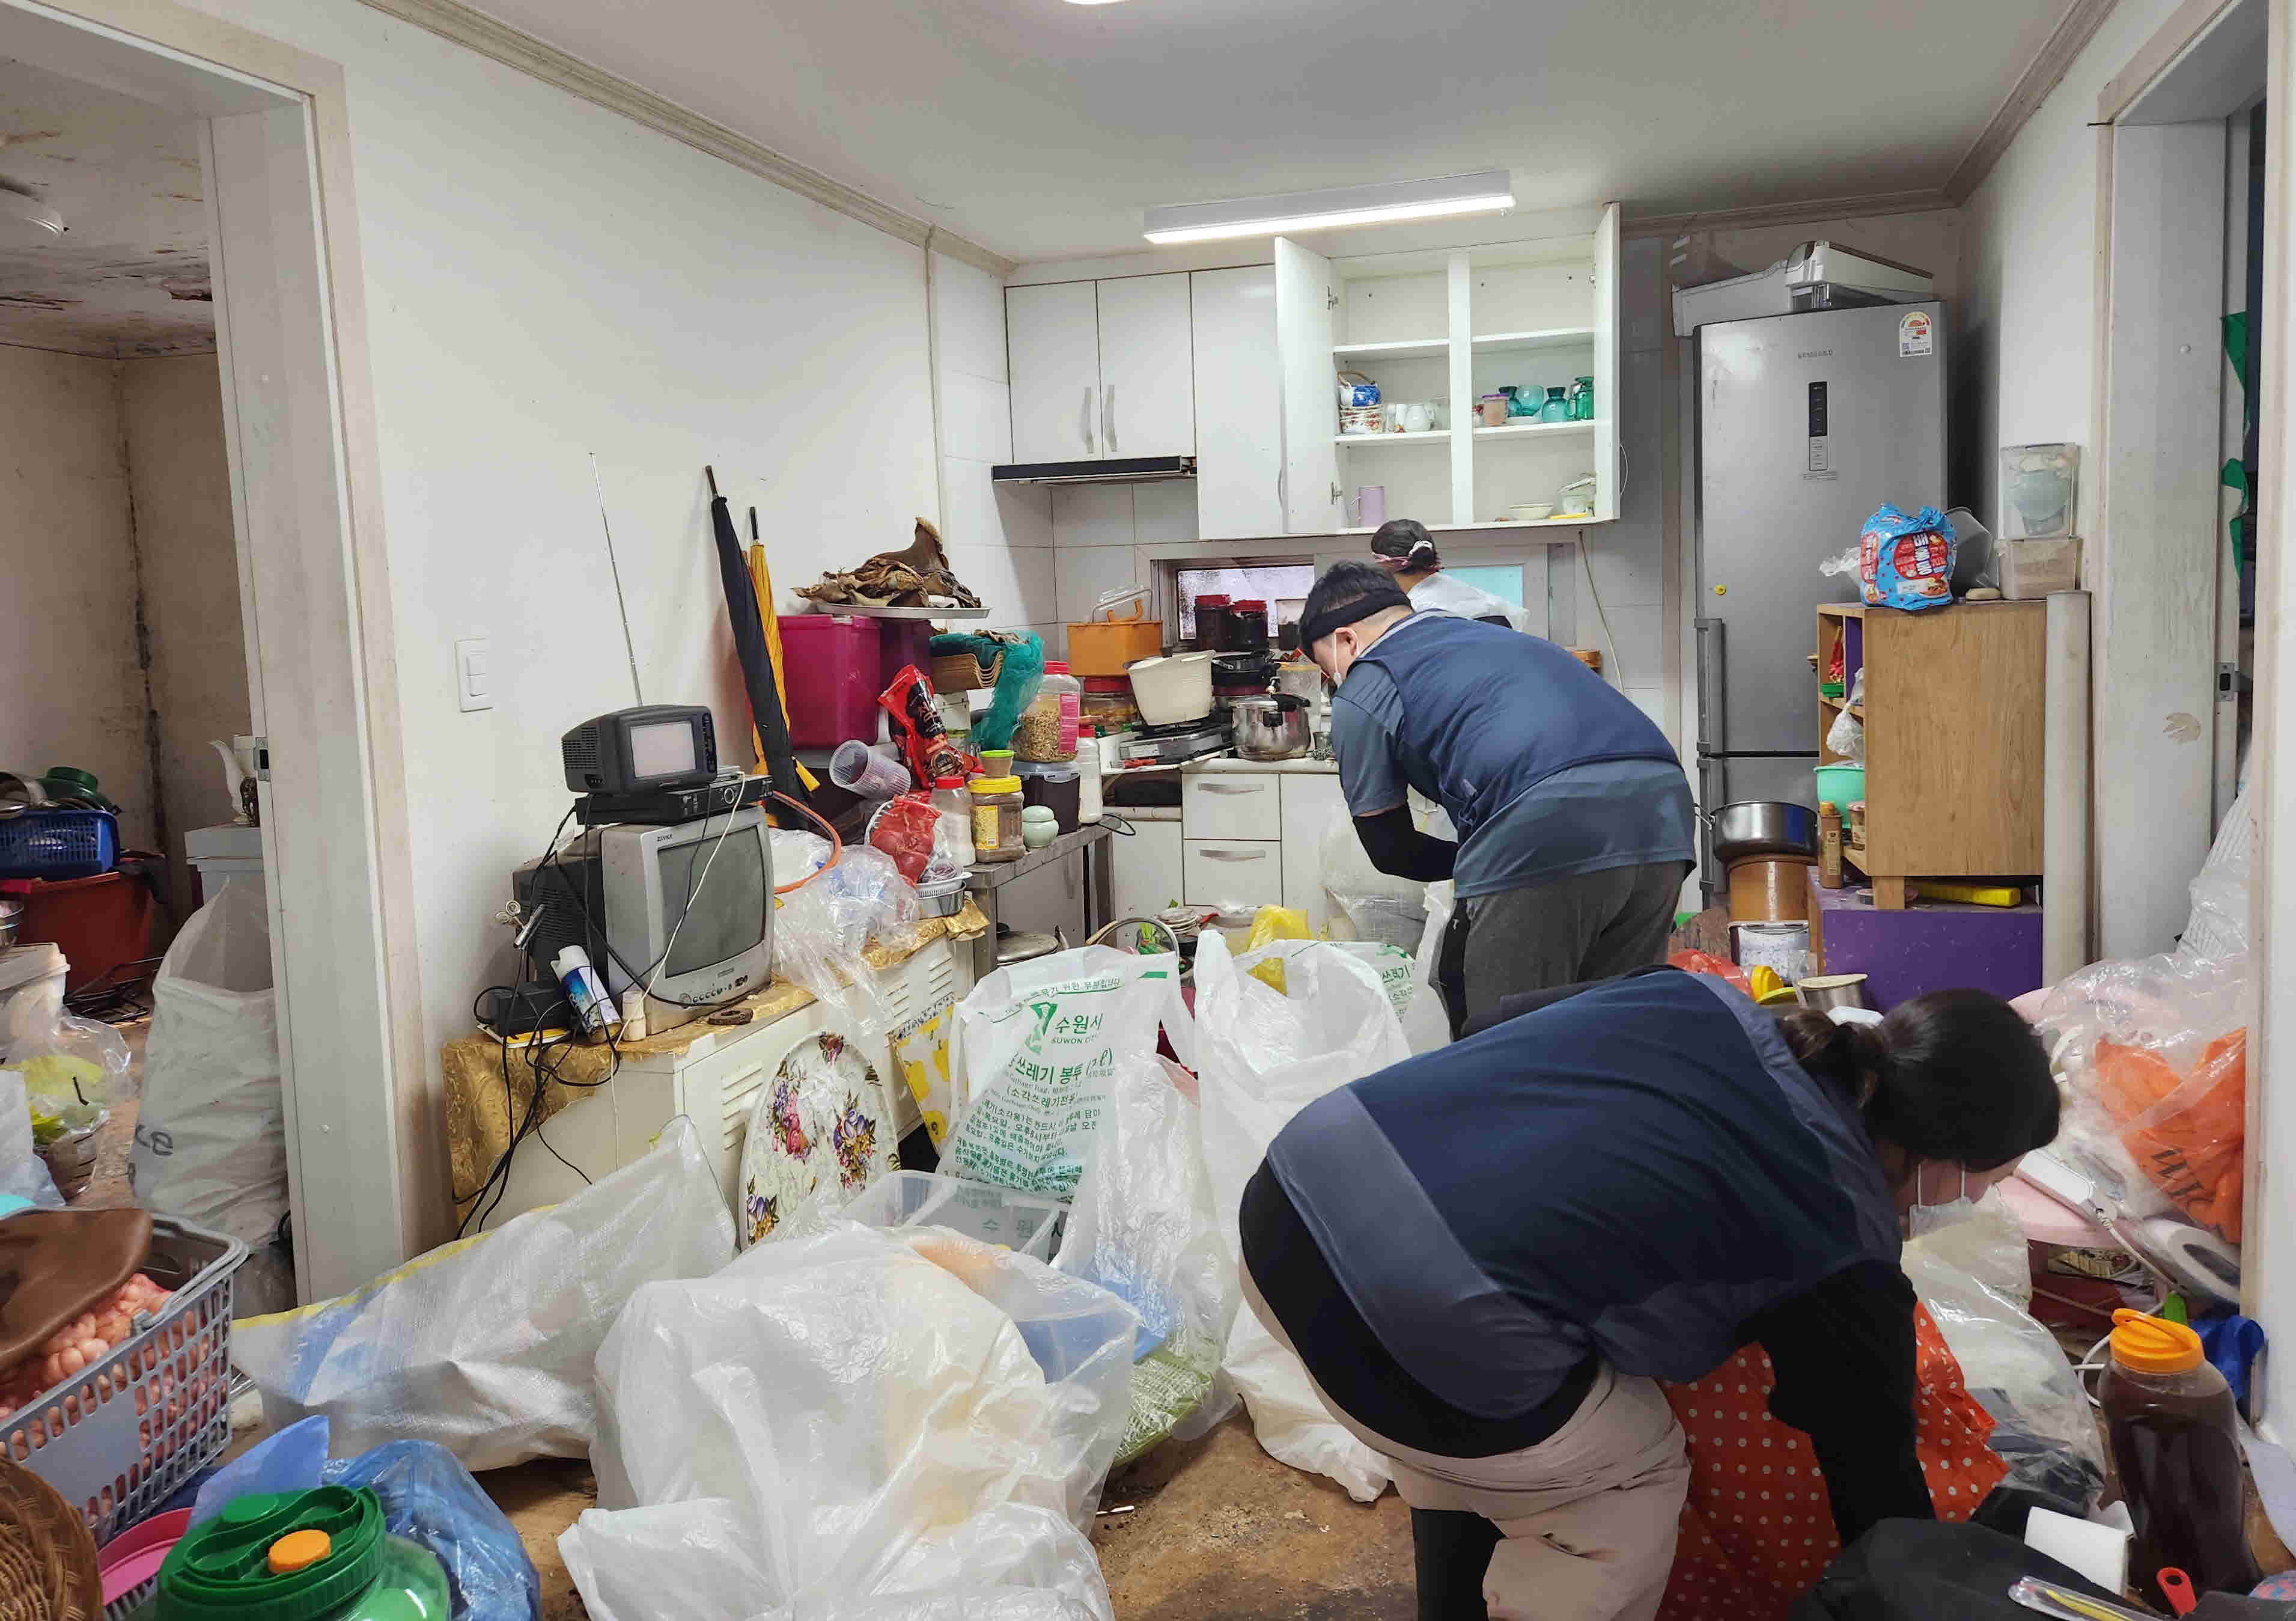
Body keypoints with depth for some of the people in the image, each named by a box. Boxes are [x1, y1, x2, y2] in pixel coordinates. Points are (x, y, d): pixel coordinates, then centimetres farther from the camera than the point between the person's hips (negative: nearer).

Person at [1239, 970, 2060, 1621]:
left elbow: (1495, 1030, 26)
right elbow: (1875, 1469, 17)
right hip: (1419, 1336, -7)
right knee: (1634, 1477, 22)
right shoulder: (1848, 1251, 5)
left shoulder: (1699, 999, 17)